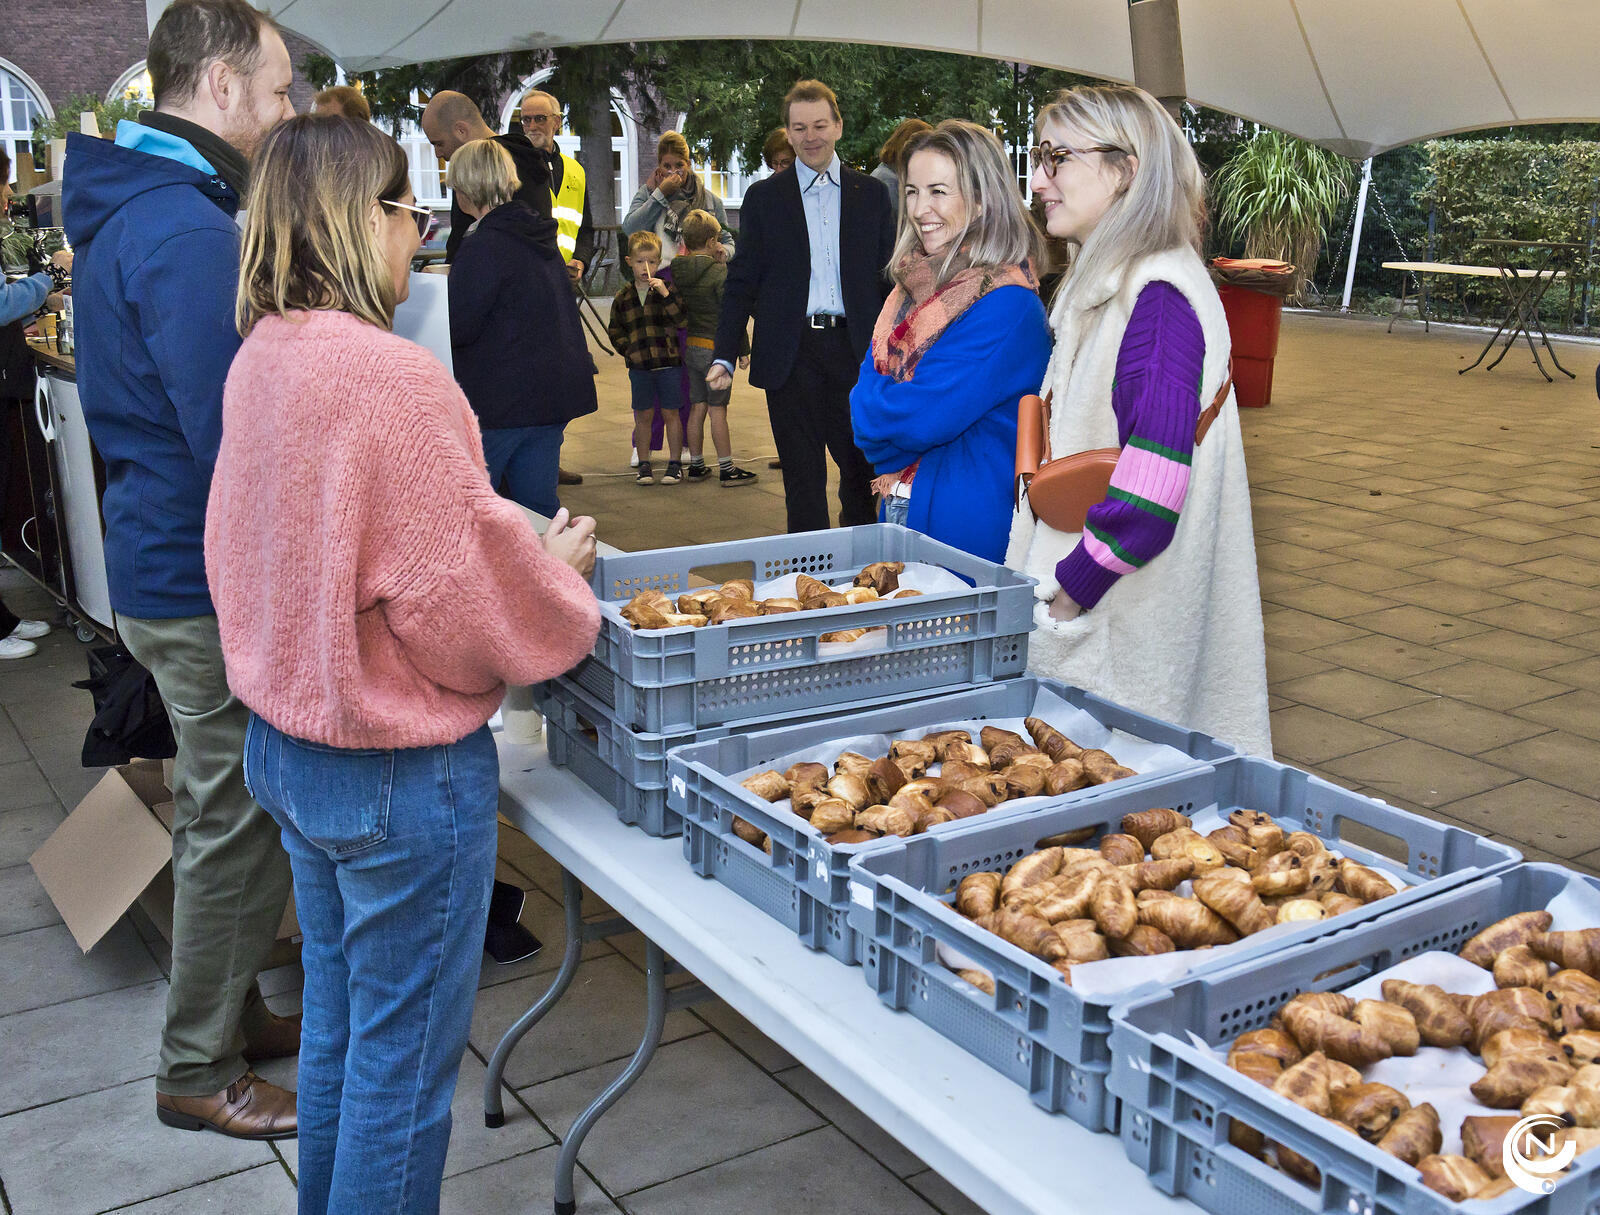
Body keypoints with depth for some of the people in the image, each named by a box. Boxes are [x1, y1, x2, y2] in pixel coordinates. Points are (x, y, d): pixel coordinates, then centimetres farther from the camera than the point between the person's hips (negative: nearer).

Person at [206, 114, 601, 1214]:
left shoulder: (261, 362, 2)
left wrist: (516, 544, 12)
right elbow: (462, 607, -22)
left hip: (285, 742, 9)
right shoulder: (397, 380, -24)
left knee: (337, 1021, 25)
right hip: (399, 771, -9)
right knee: (405, 1053, 10)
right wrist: (562, 571, -2)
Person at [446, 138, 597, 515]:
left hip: (500, 399, -8)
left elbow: (456, 328, -17)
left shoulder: (484, 246, -15)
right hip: (555, 393, 8)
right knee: (540, 507, 12)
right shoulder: (542, 236, 12)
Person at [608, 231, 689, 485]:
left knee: (670, 413, 4)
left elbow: (683, 320, -12)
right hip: (639, 366, 2)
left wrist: (666, 294, -20)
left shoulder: (667, 290, 0)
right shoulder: (623, 297, 6)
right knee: (643, 415, 7)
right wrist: (629, 350, 0)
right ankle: (643, 464, 16)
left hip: (669, 363, -2)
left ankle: (675, 463, 14)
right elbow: (615, 330, 14)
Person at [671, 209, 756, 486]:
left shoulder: (678, 272, 4)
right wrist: (743, 349, -11)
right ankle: (727, 470, 4)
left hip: (691, 346, 6)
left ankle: (696, 465, 19)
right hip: (716, 347, -6)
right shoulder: (719, 271, -15)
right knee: (717, 409, -2)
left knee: (697, 407, 12)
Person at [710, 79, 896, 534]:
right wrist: (725, 356, -6)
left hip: (855, 353, 1)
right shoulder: (764, 197, 6)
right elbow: (741, 282, 4)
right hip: (792, 355, -1)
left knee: (864, 470, 7)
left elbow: (888, 277, 10)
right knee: (803, 478, 4)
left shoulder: (871, 195, 9)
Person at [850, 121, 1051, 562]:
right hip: (899, 508, 8)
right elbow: (870, 374, 6)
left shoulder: (1007, 304, -18)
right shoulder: (914, 284, 9)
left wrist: (874, 409, -5)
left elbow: (924, 417, -22)